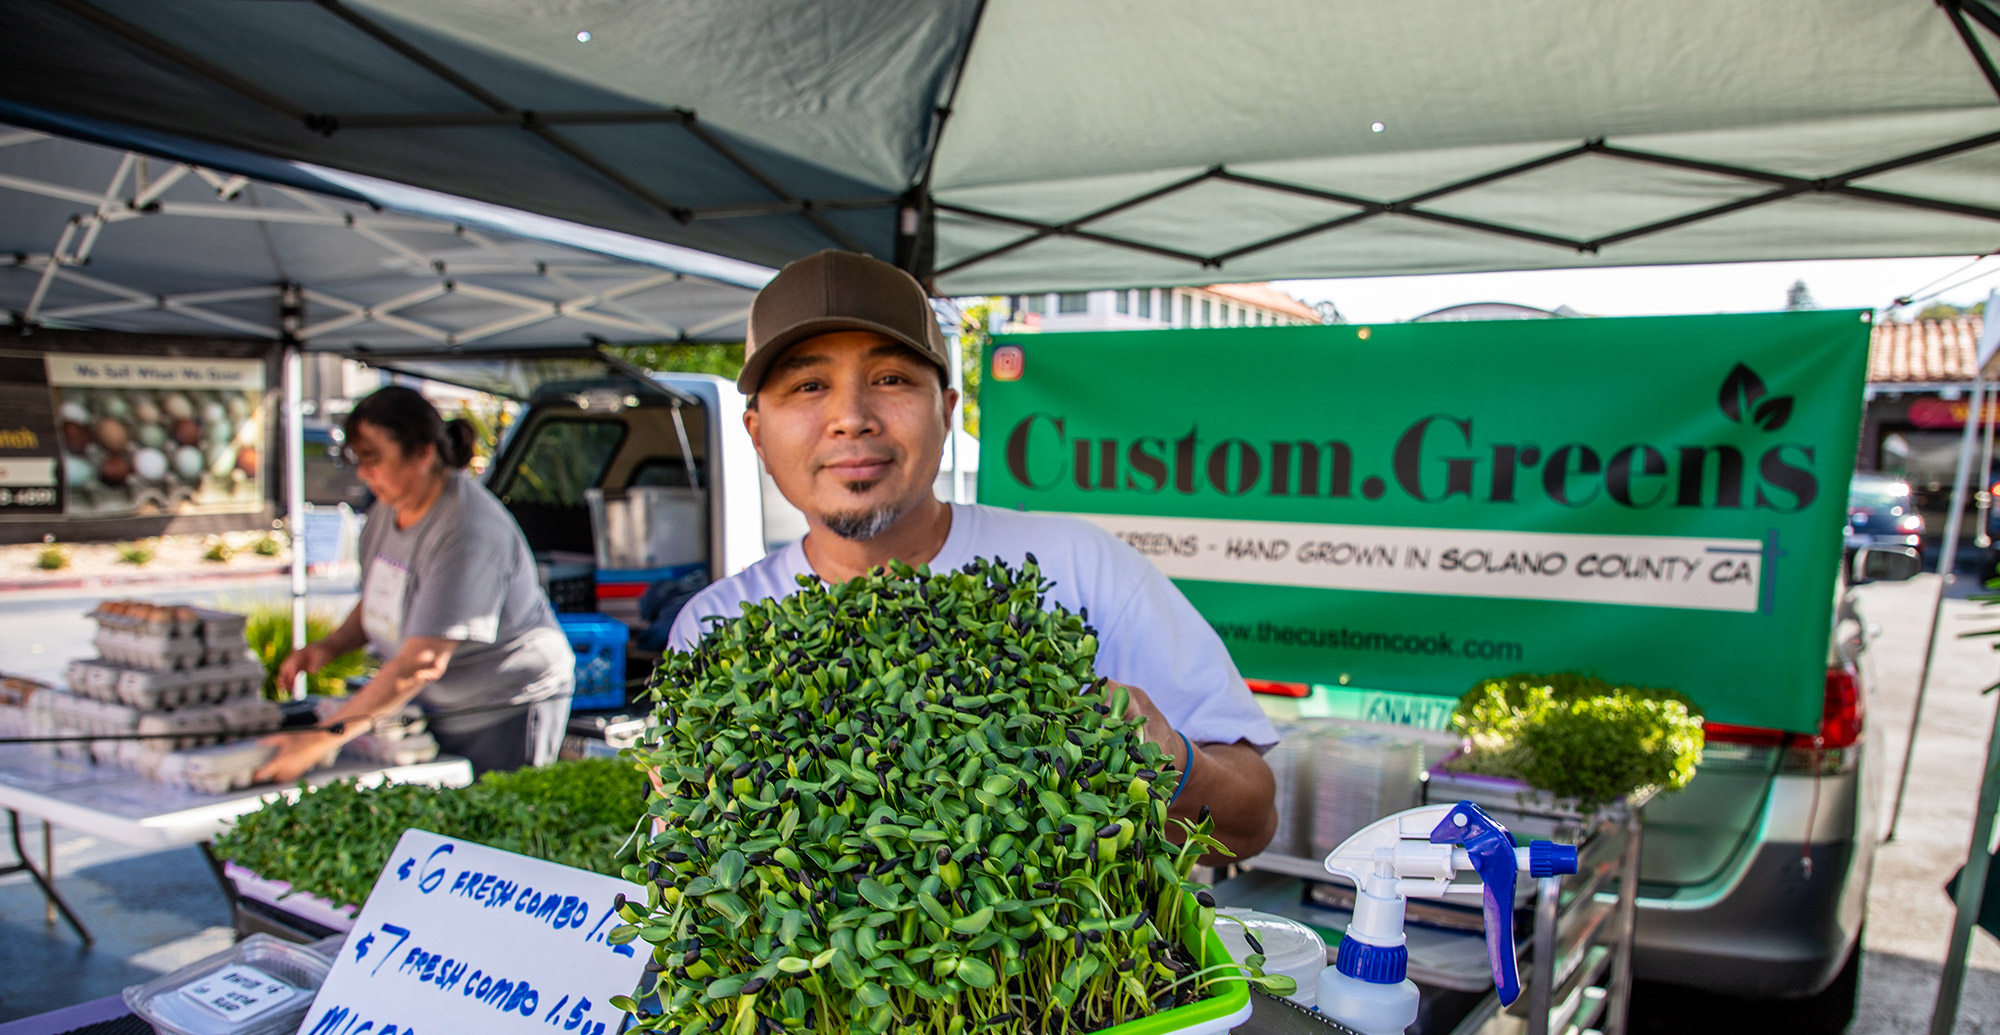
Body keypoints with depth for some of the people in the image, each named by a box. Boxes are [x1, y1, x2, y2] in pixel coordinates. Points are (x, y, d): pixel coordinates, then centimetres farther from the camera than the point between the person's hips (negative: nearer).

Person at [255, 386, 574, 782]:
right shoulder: (387, 509, 2)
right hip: (438, 707, 8)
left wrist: (324, 738, -30)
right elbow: (379, 603, 19)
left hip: (509, 709, -8)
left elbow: (424, 662, -30)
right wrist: (330, 646, -1)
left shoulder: (467, 533, -27)